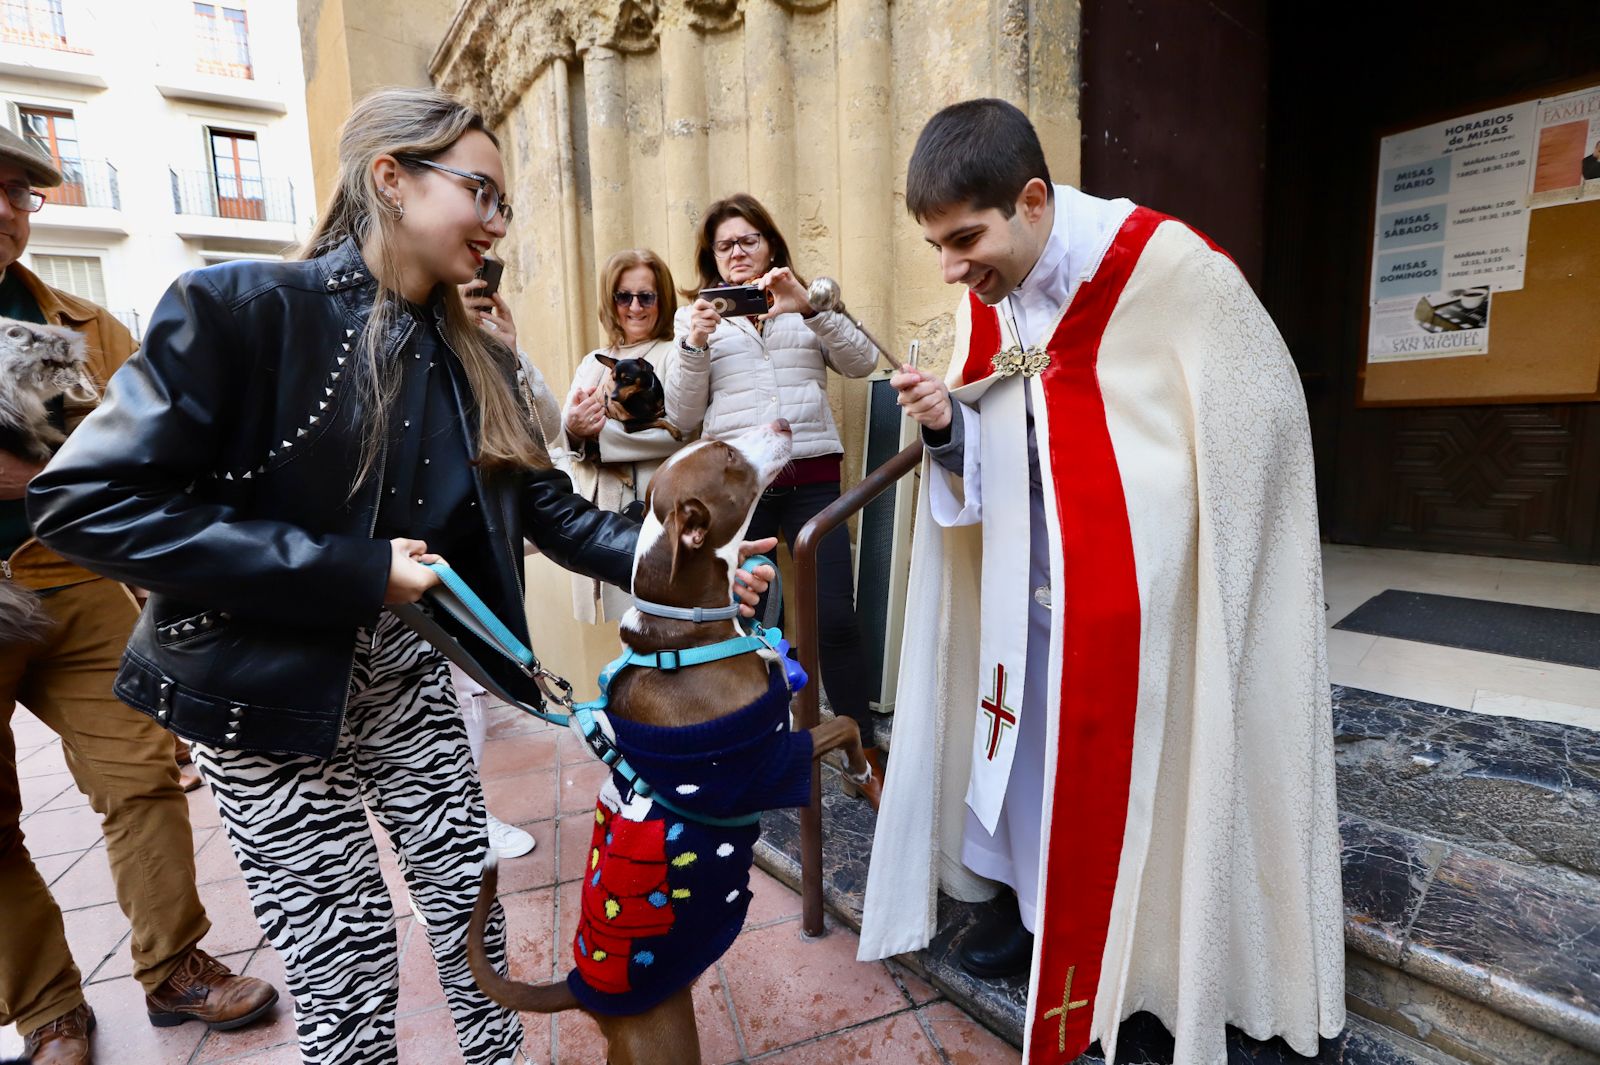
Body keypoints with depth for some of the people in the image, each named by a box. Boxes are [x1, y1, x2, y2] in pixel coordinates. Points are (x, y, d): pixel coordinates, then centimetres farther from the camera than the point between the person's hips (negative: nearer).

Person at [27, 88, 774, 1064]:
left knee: (468, 895, 15)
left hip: (407, 672, 5)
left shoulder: (476, 360, 1)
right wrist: (350, 573, -23)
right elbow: (86, 499, -19)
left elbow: (551, 509, -1)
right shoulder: (245, 306, -16)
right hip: (267, 688, -5)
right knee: (348, 958, 7)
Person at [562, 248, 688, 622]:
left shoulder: (674, 356, 0)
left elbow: (679, 432, -14)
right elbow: (563, 432, 9)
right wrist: (574, 429, -14)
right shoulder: (592, 363, 18)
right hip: (596, 510, 6)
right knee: (601, 631, 9)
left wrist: (600, 433, -13)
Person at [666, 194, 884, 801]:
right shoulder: (696, 315, 14)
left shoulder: (807, 305, 17)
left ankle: (867, 756, 11)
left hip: (811, 479, 0)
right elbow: (682, 417, 7)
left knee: (835, 619, -5)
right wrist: (695, 345, -8)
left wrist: (808, 307, -12)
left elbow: (861, 362, 0)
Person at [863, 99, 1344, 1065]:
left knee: (1133, 751, 6)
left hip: (1144, 580, -5)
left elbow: (1261, 417, -7)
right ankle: (1037, 904, 41)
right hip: (1033, 581, 6)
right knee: (1028, 726, 16)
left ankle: (1151, 948, 33)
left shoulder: (1168, 268, -17)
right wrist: (948, 425, -14)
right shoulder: (988, 297, 1)